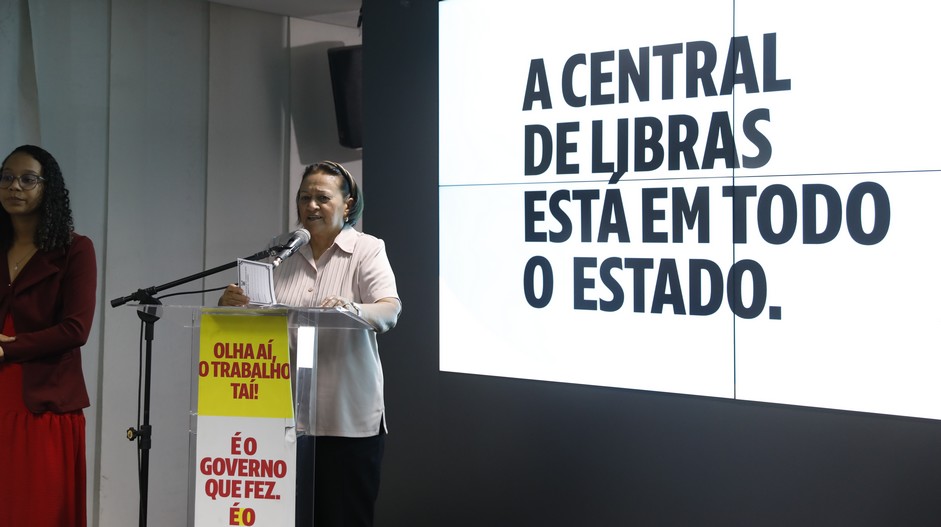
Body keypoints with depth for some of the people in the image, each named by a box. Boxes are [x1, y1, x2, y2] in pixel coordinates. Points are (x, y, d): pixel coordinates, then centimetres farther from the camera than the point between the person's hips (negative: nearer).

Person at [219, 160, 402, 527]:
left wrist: (351, 309, -35)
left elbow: (390, 310, -14)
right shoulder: (285, 256, 13)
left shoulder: (367, 250, 1)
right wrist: (233, 303, -13)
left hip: (348, 418, -3)